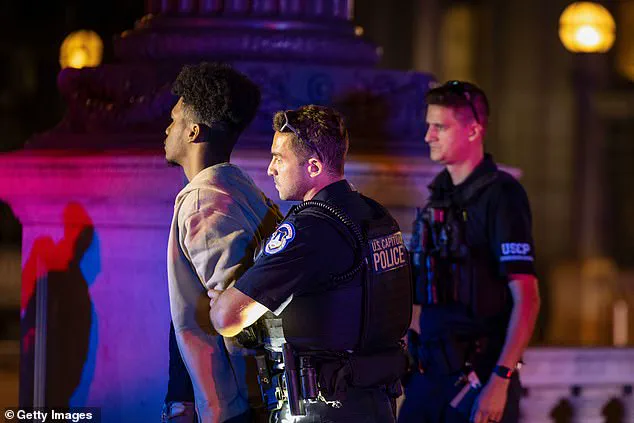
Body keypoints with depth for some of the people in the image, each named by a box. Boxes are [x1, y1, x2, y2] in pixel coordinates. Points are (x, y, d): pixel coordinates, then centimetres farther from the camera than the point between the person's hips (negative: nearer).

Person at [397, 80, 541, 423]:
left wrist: (500, 380, -21)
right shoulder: (440, 195, 13)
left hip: (480, 375, -7)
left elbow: (526, 298, -16)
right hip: (429, 372, 7)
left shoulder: (500, 195, -10)